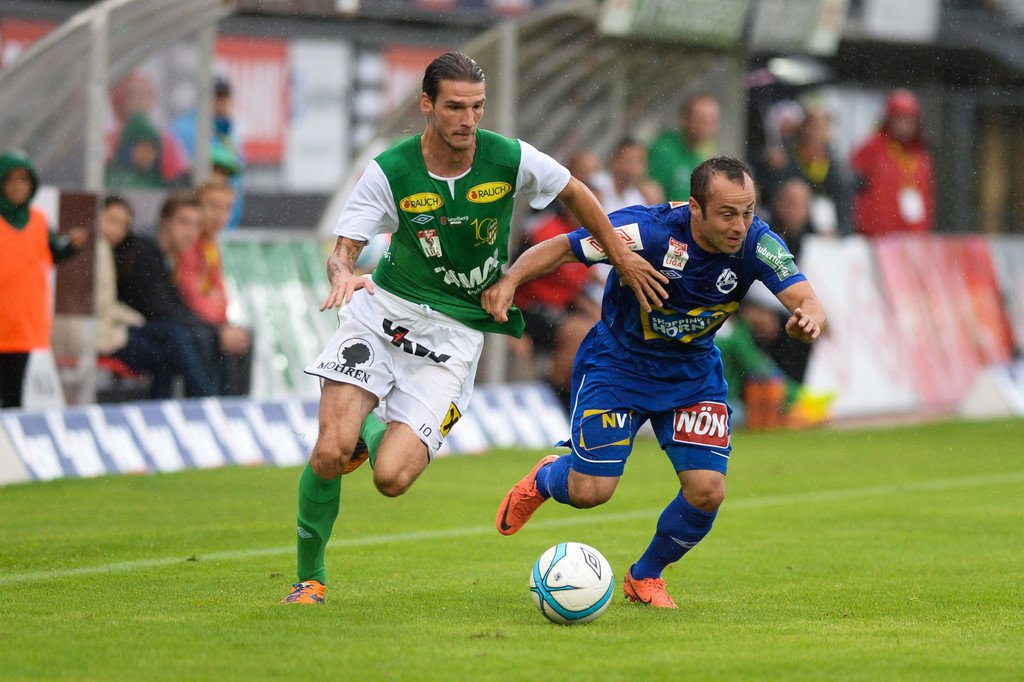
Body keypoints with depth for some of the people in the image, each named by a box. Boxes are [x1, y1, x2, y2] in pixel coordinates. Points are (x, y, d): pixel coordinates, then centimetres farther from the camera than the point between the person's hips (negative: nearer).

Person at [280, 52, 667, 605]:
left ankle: (372, 435, 24)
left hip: (455, 332, 0)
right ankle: (309, 578, 7)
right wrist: (343, 275, -36)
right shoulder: (389, 172, -11)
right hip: (384, 311, 0)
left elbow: (575, 194, 11)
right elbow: (342, 251, -13)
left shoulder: (509, 160, -9)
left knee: (392, 477, -16)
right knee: (331, 453, -19)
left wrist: (621, 258, 15)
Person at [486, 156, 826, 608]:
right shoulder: (648, 231, -30)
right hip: (618, 363, -3)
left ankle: (645, 576, 20)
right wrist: (510, 279, -38)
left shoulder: (756, 244, -21)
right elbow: (560, 249, -21)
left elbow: (806, 301, -30)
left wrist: (809, 319, -54)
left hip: (693, 372, 3)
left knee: (707, 491, -10)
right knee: (589, 491, -9)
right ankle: (544, 480, 31)